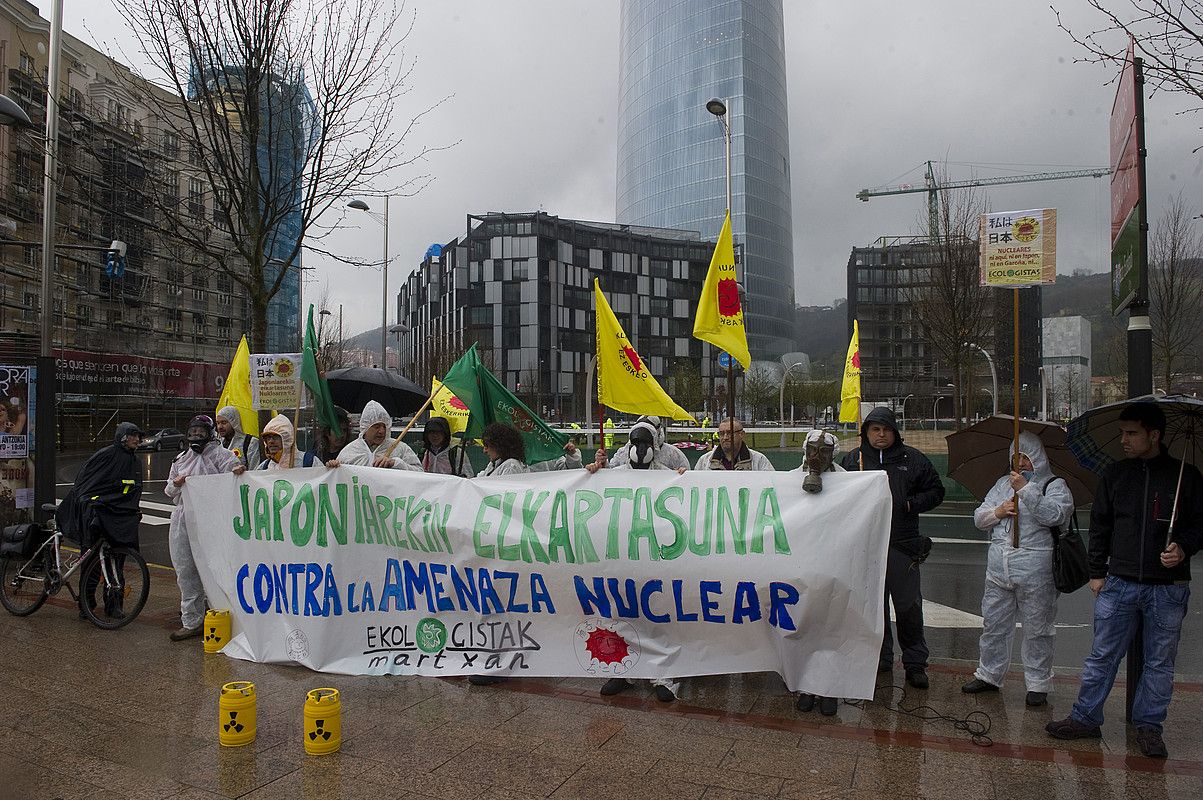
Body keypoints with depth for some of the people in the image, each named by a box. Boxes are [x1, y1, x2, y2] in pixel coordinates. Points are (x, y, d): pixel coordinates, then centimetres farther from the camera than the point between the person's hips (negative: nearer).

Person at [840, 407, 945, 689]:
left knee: (909, 606, 2)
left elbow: (935, 491, 12)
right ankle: (880, 657, 24)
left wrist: (911, 504, -5)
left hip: (902, 545, -1)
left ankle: (915, 663, 16)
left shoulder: (912, 459, 5)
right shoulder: (852, 459, 5)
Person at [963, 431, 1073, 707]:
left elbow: (1055, 514, -19)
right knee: (993, 624, 12)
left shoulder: (1055, 485, 1)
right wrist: (997, 512, -6)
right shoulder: (1003, 483, 16)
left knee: (1037, 628, 4)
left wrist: (1026, 490, -20)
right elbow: (979, 517, 14)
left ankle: (1038, 684, 16)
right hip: (998, 566, 5)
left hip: (1035, 570, -5)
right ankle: (989, 675, 24)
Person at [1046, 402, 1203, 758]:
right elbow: (1099, 526, 10)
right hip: (1119, 583, 2)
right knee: (1102, 655, 6)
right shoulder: (1114, 475, 5)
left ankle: (1148, 726, 23)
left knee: (1159, 662, 9)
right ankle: (1085, 718, 17)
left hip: (1168, 586, -1)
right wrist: (1097, 571, 8)